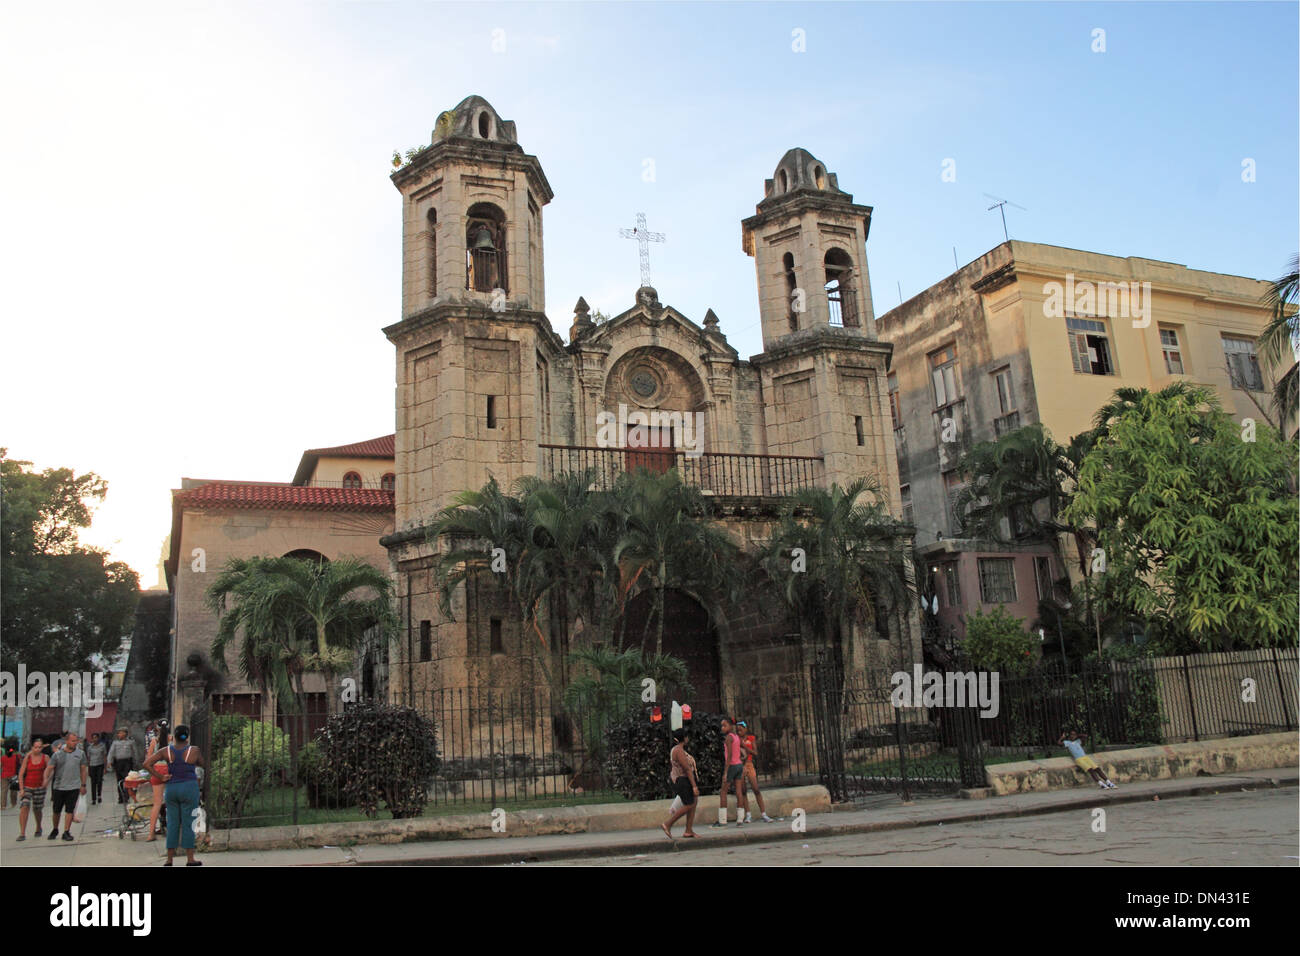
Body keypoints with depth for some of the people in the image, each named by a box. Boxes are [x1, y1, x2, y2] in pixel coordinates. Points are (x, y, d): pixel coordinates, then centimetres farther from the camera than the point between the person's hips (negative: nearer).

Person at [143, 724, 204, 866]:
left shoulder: (166, 750, -2)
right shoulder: (194, 750, -9)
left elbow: (146, 763, -7)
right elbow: (202, 764, 8)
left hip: (171, 789, 3)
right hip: (189, 789, -3)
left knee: (172, 824, 11)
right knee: (188, 824, 2)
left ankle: (169, 860, 11)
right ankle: (190, 859, 6)